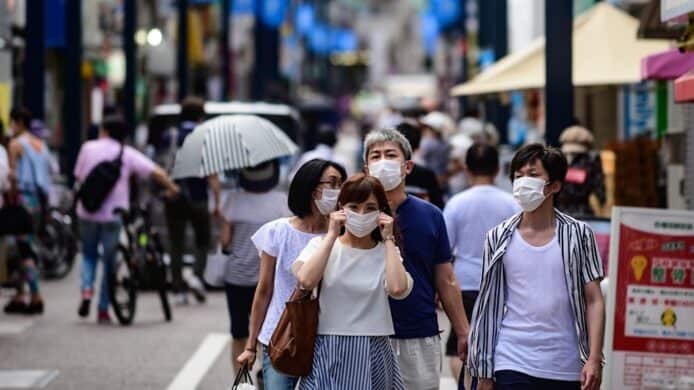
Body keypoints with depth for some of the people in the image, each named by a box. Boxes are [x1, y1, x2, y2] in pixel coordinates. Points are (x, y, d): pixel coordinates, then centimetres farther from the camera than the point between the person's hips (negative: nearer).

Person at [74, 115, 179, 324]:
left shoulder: (88, 148, 4)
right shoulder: (127, 154, 1)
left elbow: (79, 176, 9)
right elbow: (156, 172, -6)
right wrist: (172, 188, 6)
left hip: (88, 212, 1)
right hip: (113, 213, -1)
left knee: (88, 254, 22)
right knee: (109, 261, 9)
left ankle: (86, 289, -3)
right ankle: (103, 310, 9)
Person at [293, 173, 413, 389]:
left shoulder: (385, 252, 7)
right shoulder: (321, 245, 6)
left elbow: (398, 289, -15)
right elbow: (306, 280, -17)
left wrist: (388, 239, -5)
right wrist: (332, 235, -9)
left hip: (372, 356, 1)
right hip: (328, 355, -1)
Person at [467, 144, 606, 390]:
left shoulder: (578, 235, 2)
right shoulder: (499, 238, 4)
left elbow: (594, 301, 1)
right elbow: (487, 306, 8)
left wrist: (594, 360, -9)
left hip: (566, 369, 1)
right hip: (513, 367, -1)